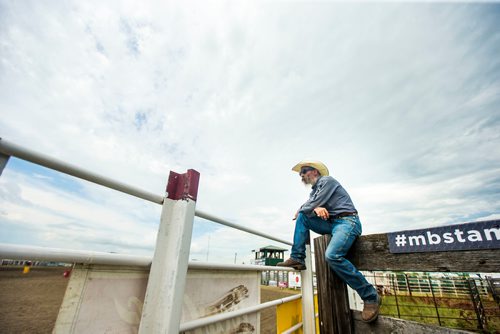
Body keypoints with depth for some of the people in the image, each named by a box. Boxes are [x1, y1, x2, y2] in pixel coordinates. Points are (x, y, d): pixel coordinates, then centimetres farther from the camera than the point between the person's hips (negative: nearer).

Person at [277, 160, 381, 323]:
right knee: (302, 216, -2)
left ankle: (370, 296, -13)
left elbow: (313, 204, -14)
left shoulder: (327, 180, -5)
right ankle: (297, 259, -5)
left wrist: (299, 210, 4)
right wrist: (316, 209, -10)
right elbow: (307, 208, 11)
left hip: (347, 221, -8)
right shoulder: (314, 190, 22)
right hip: (331, 223, 9)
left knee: (332, 255, -30)